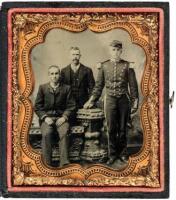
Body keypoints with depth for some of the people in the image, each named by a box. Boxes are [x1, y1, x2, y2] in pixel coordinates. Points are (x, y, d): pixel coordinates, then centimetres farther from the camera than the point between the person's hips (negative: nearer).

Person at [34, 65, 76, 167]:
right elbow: (38, 106, 8)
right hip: (47, 118, 0)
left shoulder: (66, 88, 11)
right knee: (46, 134, -31)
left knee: (64, 133, -32)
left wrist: (64, 117, -10)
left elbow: (71, 106, 6)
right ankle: (47, 164, -29)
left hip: (61, 118, 0)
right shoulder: (43, 88, 12)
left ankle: (64, 163, -33)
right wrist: (45, 117, -8)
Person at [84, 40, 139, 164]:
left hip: (124, 99, -1)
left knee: (122, 128, 6)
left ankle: (123, 153, 18)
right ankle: (113, 154, 13)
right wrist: (92, 101, 8)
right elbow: (99, 85, 11)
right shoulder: (104, 66, 5)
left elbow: (133, 85, 3)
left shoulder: (127, 65, 1)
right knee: (111, 129, 3)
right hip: (110, 99, 1)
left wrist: (135, 102, -2)